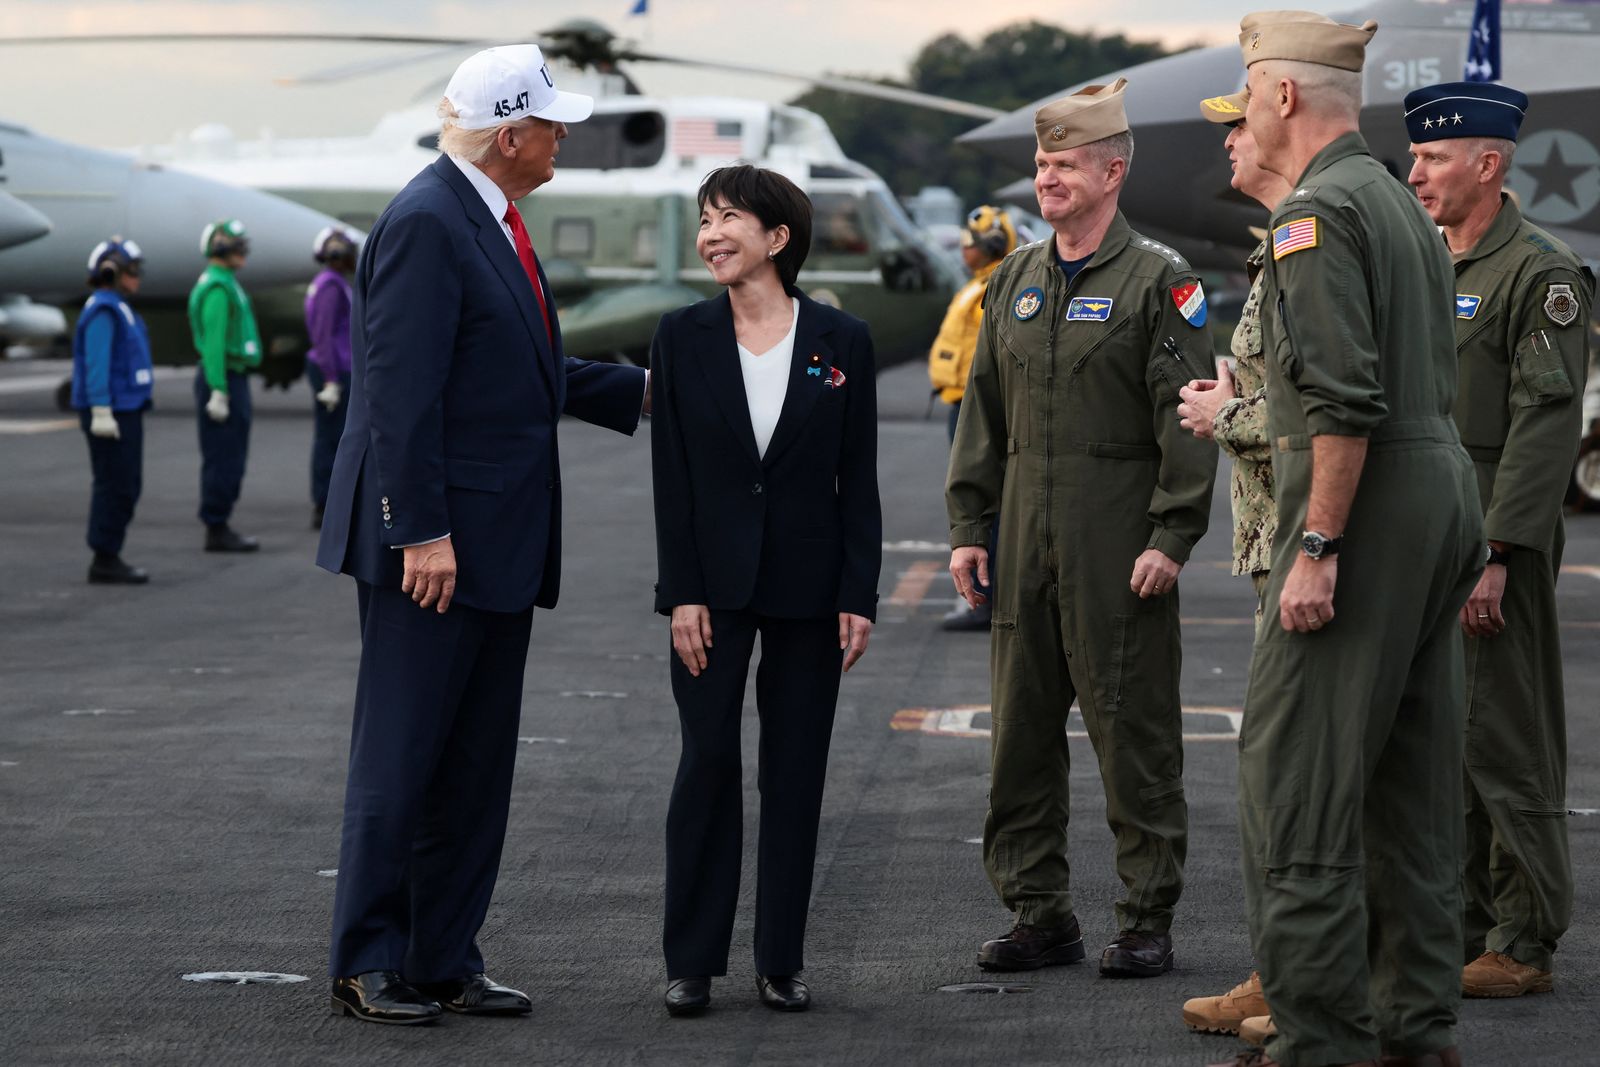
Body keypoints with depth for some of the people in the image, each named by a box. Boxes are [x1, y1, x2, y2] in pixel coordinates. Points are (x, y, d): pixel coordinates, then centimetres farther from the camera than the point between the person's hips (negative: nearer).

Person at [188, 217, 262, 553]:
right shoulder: (217, 289, -16)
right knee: (223, 459, -7)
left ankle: (220, 529, 14)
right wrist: (218, 393, -24)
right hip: (224, 382, -10)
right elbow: (213, 343, -22)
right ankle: (217, 531, -4)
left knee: (229, 458, 11)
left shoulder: (224, 285, 17)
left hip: (228, 382, 10)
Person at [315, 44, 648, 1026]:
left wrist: (641, 391, 21)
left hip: (500, 542, 10)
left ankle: (446, 962, 17)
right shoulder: (426, 223, -15)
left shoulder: (494, 223, 15)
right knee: (399, 761, -2)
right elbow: (400, 390, -20)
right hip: (436, 542, -10)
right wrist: (421, 533, -23)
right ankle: (367, 965, 5)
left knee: (478, 769, 11)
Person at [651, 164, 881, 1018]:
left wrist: (858, 596, -5)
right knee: (707, 763, 1)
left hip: (807, 586, 0)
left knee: (795, 772, 5)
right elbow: (670, 475, -1)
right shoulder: (683, 336, 0)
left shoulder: (841, 341, 0)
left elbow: (858, 478, 0)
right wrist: (682, 594, -8)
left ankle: (781, 961, 13)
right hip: (714, 585, 0)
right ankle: (691, 962, 8)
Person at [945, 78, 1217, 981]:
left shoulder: (1160, 281, -5)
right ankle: (1040, 913, 16)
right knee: (1022, 732, 8)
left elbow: (1189, 419, -9)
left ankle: (1149, 922, 5)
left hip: (1121, 546, -6)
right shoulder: (1016, 279, 13)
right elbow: (985, 408, 17)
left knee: (1134, 735, -1)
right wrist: (969, 525, 10)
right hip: (1026, 539, 6)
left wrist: (1172, 536, -16)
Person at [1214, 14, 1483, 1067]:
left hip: (1364, 505, -10)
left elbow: (1346, 399, -21)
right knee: (1412, 778, 12)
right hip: (1444, 495, 10)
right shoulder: (1405, 207, 18)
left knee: (1297, 780, -8)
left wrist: (1316, 547, -21)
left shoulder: (1318, 211, -12)